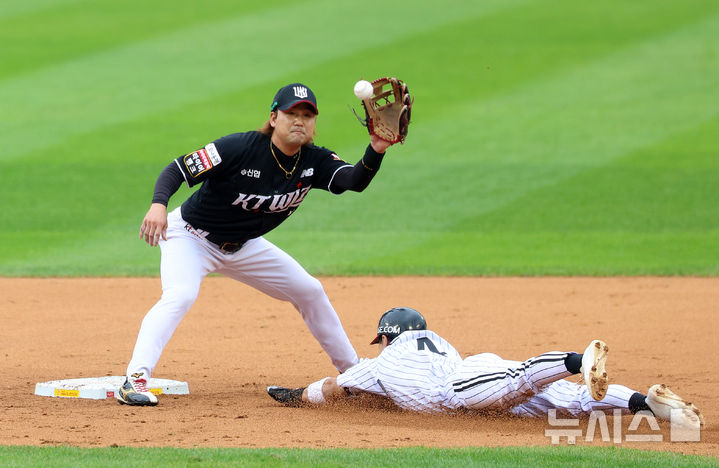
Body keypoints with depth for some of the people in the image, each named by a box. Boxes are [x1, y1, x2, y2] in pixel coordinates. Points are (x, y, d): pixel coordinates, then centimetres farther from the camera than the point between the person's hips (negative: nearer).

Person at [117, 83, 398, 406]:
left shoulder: (314, 162, -13)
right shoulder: (239, 148, -28)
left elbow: (355, 180, -30)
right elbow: (178, 169, -27)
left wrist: (376, 151, -50)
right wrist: (159, 204, -46)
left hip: (244, 246, 6)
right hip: (191, 235, -6)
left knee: (309, 291, 9)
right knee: (180, 295, -32)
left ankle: (352, 370, 26)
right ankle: (135, 380, -36)